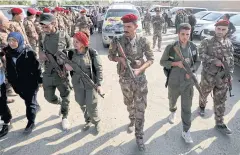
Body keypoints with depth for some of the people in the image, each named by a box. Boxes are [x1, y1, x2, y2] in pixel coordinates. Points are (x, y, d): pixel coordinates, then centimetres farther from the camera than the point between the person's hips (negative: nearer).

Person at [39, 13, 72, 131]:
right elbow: (40, 51, 15)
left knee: (65, 96, 9)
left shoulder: (64, 36, -8)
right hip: (48, 73, 4)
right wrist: (41, 55, -8)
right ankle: (61, 104, 45)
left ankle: (65, 117, 32)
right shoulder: (42, 37, 3)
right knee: (49, 97, 12)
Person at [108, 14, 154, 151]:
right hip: (125, 79, 2)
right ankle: (132, 120, 53)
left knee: (140, 108, 1)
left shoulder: (143, 41, -11)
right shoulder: (117, 41, -8)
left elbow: (151, 59, -7)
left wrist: (139, 69, -23)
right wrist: (119, 59, -17)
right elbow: (110, 56, 5)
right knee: (129, 103, 23)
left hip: (140, 79, -2)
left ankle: (139, 136, 16)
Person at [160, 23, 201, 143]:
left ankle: (186, 131, 17)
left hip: (188, 82, 1)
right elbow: (162, 62, -6)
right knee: (172, 100, 24)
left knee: (187, 107, 4)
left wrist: (191, 70, -13)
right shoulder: (171, 47, -13)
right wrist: (176, 63, -21)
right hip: (174, 81, 0)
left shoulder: (193, 47, -6)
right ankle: (173, 112, 58)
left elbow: (198, 62, 6)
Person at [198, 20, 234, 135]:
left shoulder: (229, 44, 6)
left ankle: (219, 123, 18)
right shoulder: (206, 42, -7)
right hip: (208, 75, -3)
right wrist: (215, 61, -26)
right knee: (204, 94, 18)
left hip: (223, 77, 3)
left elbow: (231, 60, 11)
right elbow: (201, 55, -19)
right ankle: (202, 106, 50)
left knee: (220, 101, 8)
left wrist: (230, 74, 7)